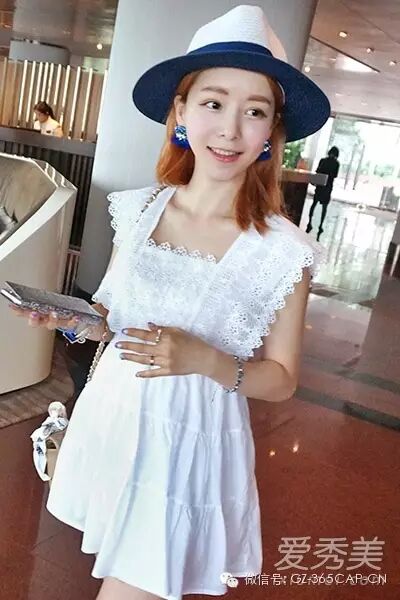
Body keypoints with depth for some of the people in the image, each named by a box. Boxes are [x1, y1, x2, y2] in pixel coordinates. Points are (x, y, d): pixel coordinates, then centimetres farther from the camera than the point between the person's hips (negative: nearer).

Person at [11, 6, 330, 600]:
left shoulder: (283, 253, -16)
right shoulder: (138, 210, -5)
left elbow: (281, 380, -7)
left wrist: (204, 360, -24)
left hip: (189, 447, -4)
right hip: (111, 420, 4)